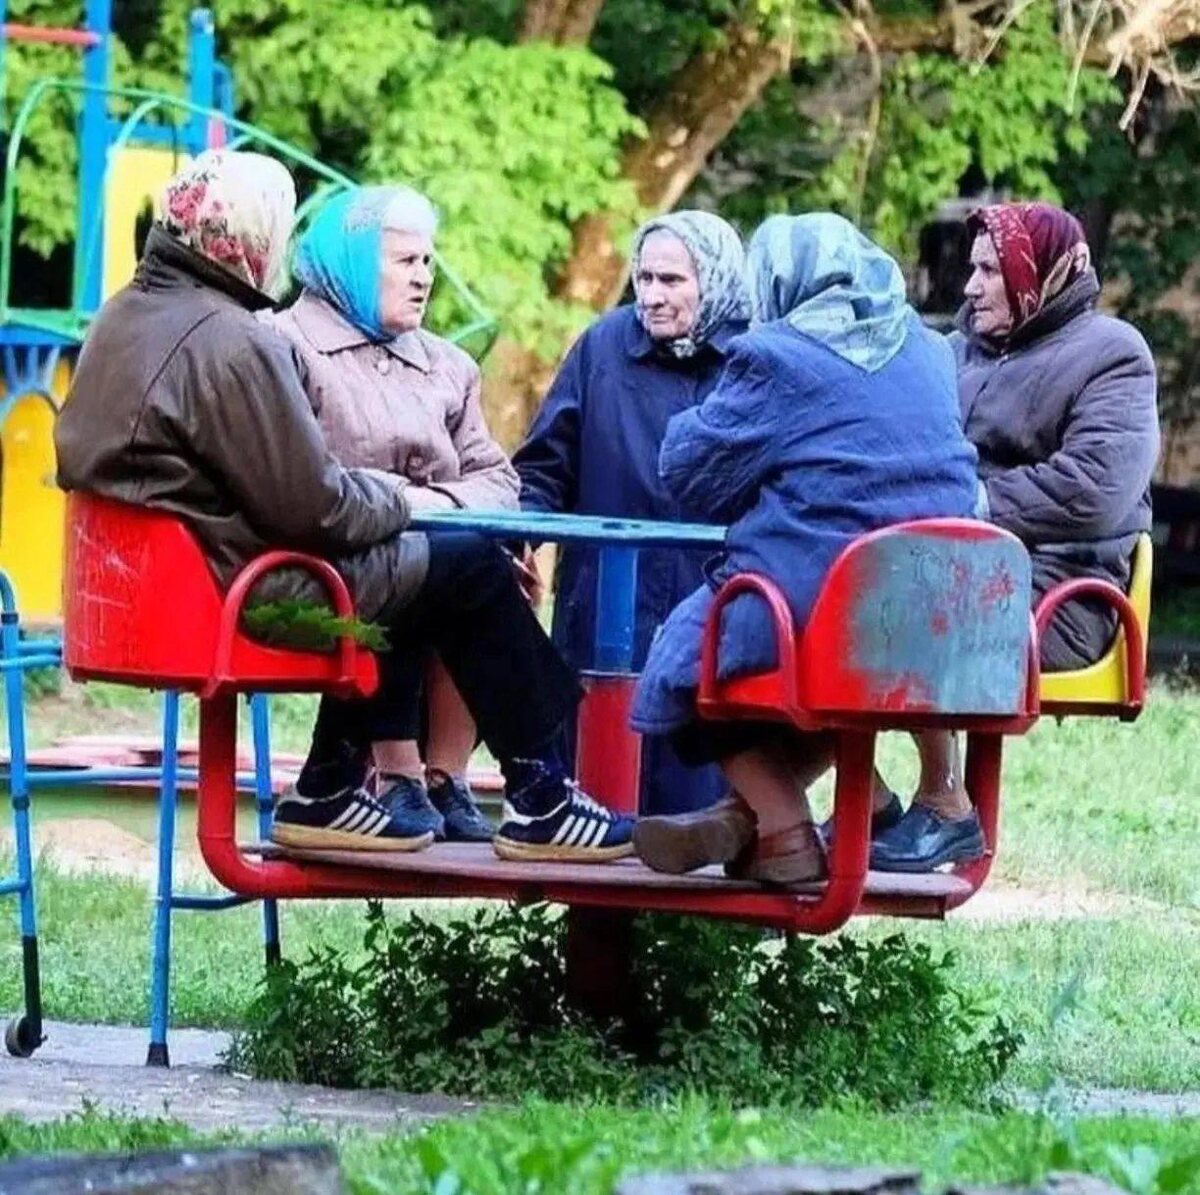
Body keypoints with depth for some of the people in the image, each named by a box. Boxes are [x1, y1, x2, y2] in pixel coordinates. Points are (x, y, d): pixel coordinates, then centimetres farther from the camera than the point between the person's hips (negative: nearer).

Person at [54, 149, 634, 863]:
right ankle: (540, 801, 11)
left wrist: (370, 492, 15)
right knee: (473, 569, 2)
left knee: (406, 564, 25)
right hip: (247, 594, -10)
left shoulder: (125, 316, 9)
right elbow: (313, 507, -21)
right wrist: (395, 501, -1)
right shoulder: (232, 346, -22)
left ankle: (329, 791, 24)